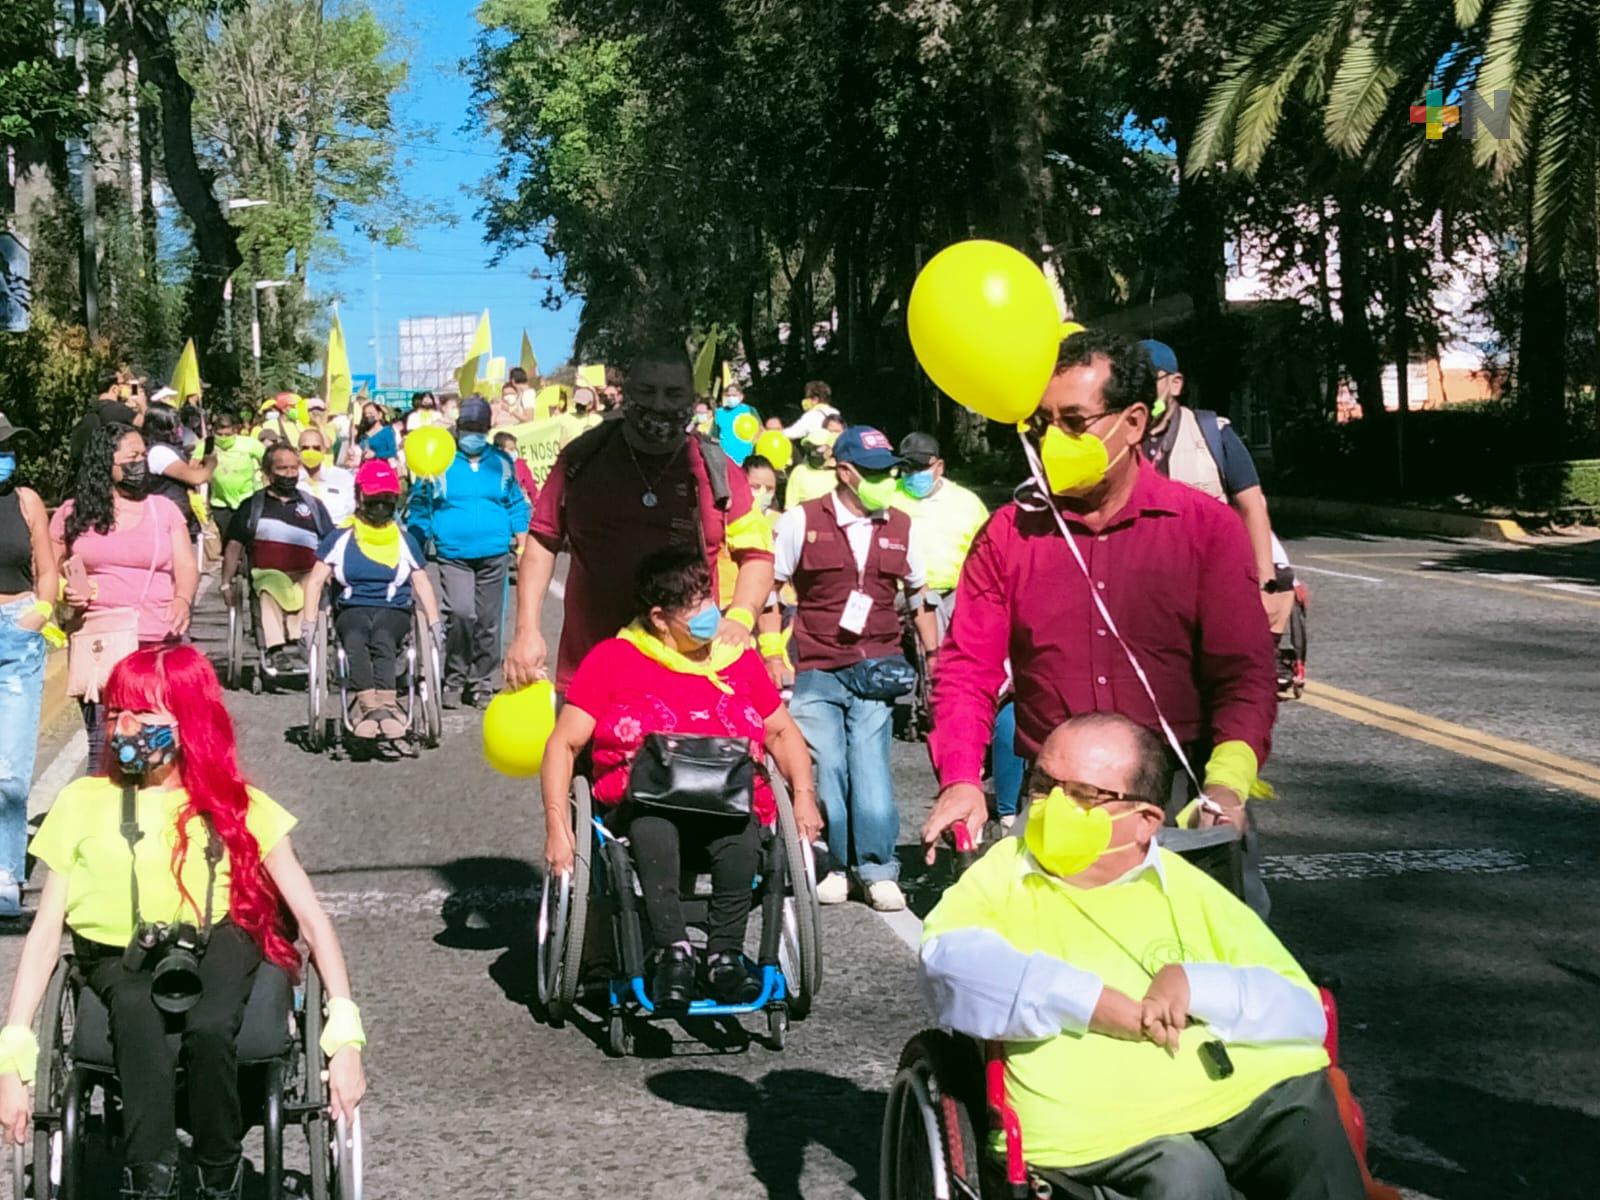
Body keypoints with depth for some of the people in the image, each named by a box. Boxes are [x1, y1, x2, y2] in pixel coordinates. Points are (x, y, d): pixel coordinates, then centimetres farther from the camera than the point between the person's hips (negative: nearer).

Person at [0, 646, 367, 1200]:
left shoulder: (238, 807, 3)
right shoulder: (84, 803, 4)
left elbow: (312, 918, -1)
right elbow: (46, 930, 3)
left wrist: (345, 1037, -14)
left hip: (216, 951, 0)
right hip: (120, 963, 0)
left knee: (209, 1027, -34)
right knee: (139, 1017, -35)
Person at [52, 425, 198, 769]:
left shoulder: (163, 508, 11)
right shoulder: (73, 513, 9)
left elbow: (186, 566, 6)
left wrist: (183, 599, -14)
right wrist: (66, 592, -6)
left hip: (159, 640, 1)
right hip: (99, 640, -1)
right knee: (103, 742, -6)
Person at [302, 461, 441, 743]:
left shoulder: (404, 541, 18)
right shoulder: (341, 539, 13)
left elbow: (422, 584, 17)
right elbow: (315, 580, 10)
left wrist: (434, 623, 3)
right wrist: (309, 623, -2)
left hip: (394, 611, 0)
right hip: (352, 611, 0)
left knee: (382, 639, -36)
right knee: (355, 640, -37)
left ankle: (366, 707, -56)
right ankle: (381, 705, -55)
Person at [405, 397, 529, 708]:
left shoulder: (501, 462, 10)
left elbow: (516, 502, 20)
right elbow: (419, 505, 8)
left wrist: (520, 534, 9)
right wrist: (416, 546, 2)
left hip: (494, 554, 3)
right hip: (453, 554, -3)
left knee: (487, 621, 6)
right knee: (460, 614, -19)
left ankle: (480, 682, 20)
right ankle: (454, 677, -1)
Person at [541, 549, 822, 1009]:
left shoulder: (738, 659, 18)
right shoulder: (611, 660, 8)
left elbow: (782, 732, 25)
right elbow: (563, 745, 5)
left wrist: (804, 794, 5)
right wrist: (557, 826, -9)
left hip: (730, 807, 2)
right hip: (639, 809, -1)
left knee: (740, 826, -36)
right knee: (652, 816, -38)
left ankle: (725, 952, -32)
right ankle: (674, 950, -39)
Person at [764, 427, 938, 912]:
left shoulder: (901, 527, 9)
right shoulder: (802, 521, -1)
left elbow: (918, 596, 19)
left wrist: (934, 656, 14)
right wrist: (773, 657, -2)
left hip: (875, 670, 1)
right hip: (816, 671, -1)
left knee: (871, 765, -6)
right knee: (824, 768, -1)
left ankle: (879, 871, 0)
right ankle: (832, 867, 13)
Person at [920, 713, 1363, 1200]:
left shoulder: (1189, 887, 17)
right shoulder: (1005, 871, 13)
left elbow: (1304, 1012, 9)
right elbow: (949, 964, -9)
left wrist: (1196, 986, -9)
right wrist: (1091, 1004, -15)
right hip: (1095, 1127, -3)